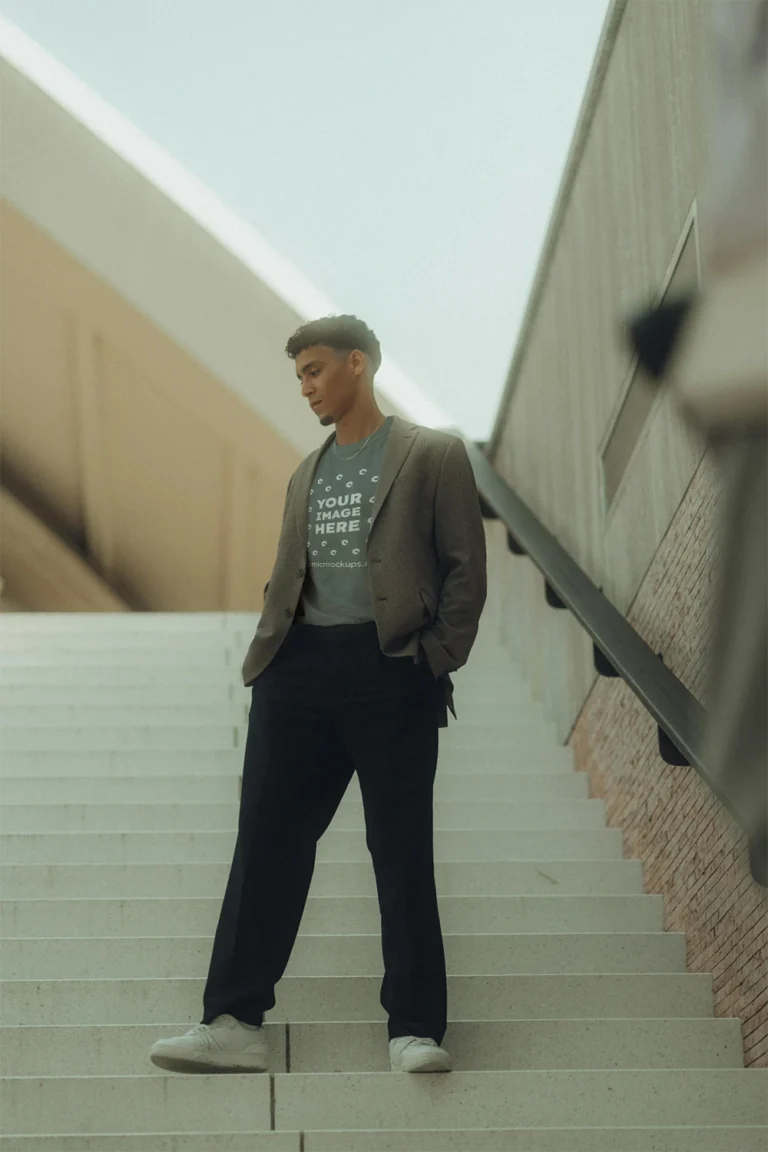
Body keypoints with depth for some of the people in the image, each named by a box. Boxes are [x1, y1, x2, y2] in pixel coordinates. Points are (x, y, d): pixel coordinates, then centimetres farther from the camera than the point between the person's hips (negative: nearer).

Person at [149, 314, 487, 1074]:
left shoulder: (432, 457, 4)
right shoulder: (307, 474, 22)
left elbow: (466, 567, -1)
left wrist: (440, 658, -9)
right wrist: (266, 655, 7)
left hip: (392, 668, -5)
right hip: (301, 669, 6)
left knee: (401, 853, -2)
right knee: (267, 842, 0)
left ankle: (414, 1031, 2)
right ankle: (233, 1023, 0)